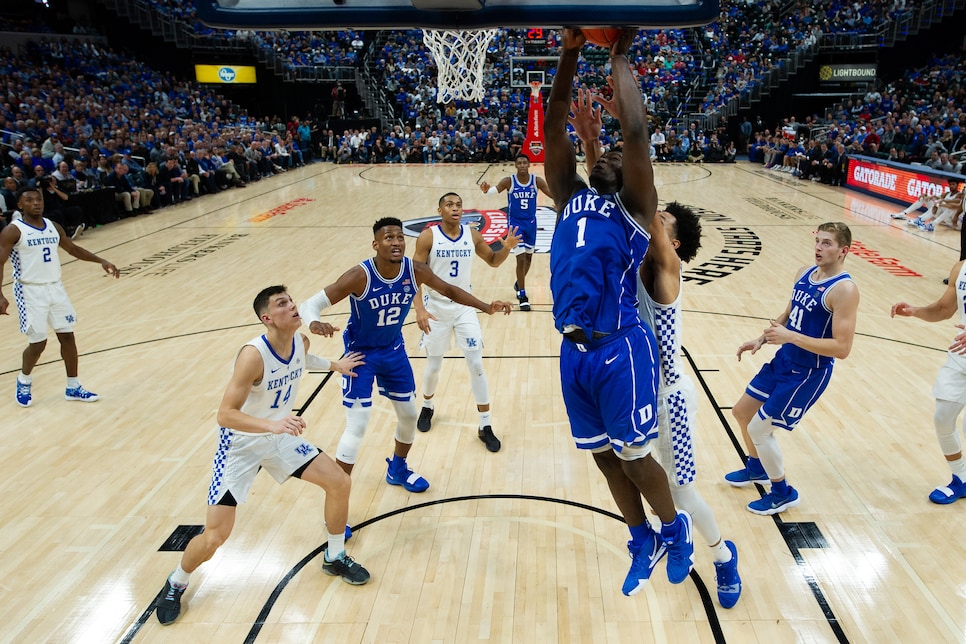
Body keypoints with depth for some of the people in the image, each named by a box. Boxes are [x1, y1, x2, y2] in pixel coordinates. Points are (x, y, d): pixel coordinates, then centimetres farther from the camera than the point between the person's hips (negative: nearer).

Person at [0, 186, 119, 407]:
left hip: (55, 287, 6)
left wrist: (101, 261, 11)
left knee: (67, 336, 6)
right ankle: (24, 382, 27)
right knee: (38, 342, -3)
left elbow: (73, 249, 20)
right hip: (30, 291, -6)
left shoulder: (53, 227, 6)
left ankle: (73, 388, 18)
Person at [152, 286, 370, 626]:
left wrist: (334, 365, 23)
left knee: (340, 483, 1)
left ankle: (335, 558, 24)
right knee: (215, 536, -7)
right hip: (241, 445, -6)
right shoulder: (253, 355, -33)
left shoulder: (300, 341, -10)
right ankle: (175, 585, 25)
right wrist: (273, 424, -47)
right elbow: (225, 415, -35)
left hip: (280, 437, 7)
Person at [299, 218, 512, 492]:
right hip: (361, 354, -5)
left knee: (409, 414, 17)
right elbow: (311, 303, -30)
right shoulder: (360, 276, -30)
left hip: (394, 350, 5)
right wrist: (314, 323, -53)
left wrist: (486, 307, -7)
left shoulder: (415, 271, -17)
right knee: (357, 427, -9)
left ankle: (398, 469, 43)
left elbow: (448, 290, 2)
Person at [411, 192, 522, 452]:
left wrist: (506, 248, -12)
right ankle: (427, 407, 42)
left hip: (465, 308, 2)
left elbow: (493, 261, 10)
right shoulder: (428, 237, -13)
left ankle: (485, 427, 7)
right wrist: (419, 308, -25)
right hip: (436, 309, -2)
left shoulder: (472, 235, -4)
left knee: (476, 365, -2)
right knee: (433, 366, 11)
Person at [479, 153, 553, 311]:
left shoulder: (536, 180, -7)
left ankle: (519, 283, 43)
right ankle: (522, 294, -1)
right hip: (515, 222, -4)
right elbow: (494, 190, -27)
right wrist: (486, 190, -50)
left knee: (529, 256, 17)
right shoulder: (509, 181, -13)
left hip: (531, 222, 4)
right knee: (521, 258, -11)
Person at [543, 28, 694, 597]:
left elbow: (636, 131, -11)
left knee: (634, 457, 3)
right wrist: (570, 54, 3)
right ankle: (644, 544, 37)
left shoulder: (634, 207, 1)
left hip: (621, 349, -5)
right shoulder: (571, 196, 15)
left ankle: (676, 529, 32)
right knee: (605, 458, 15)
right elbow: (554, 129, 9)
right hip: (574, 351, 6)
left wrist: (620, 57, -2)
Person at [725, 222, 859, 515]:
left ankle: (783, 493, 17)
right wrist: (762, 340, 3)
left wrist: (790, 337, -30)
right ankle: (756, 468, 43)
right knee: (741, 412, 17)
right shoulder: (805, 272, 2)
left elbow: (842, 348, -28)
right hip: (783, 361, 8)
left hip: (809, 374, -8)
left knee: (759, 428, -6)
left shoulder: (844, 290, -23)